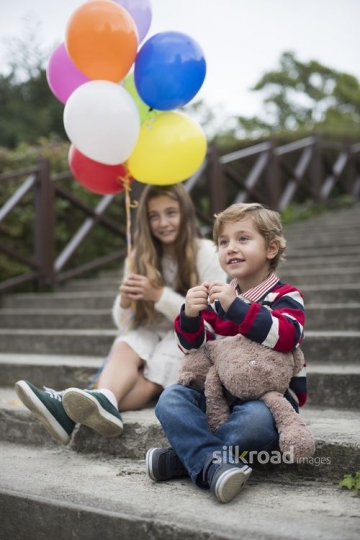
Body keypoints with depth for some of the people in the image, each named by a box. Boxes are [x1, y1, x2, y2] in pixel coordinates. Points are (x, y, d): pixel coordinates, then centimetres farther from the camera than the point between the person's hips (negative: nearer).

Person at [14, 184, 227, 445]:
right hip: (154, 335, 4)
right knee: (123, 347, -30)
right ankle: (104, 400, -60)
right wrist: (124, 303, -17)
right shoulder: (140, 257, 7)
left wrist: (159, 295, -23)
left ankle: (69, 410, -54)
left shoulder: (206, 254, -7)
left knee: (150, 379, -32)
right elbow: (124, 323, 8)